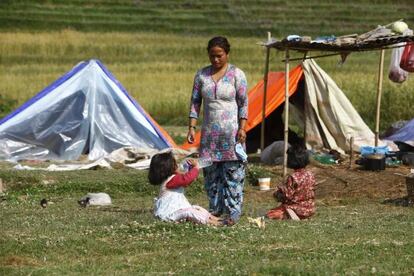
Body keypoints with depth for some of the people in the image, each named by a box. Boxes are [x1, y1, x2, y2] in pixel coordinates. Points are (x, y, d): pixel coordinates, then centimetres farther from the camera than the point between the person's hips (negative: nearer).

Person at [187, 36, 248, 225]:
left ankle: (233, 211, -3)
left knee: (233, 172, -6)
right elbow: (195, 102, 9)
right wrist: (192, 127, 1)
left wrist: (242, 128, -9)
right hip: (209, 132, 4)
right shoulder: (201, 75, 7)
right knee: (210, 171, 7)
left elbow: (243, 103, -1)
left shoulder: (236, 74, -2)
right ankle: (215, 208, 17)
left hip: (231, 131, -4)